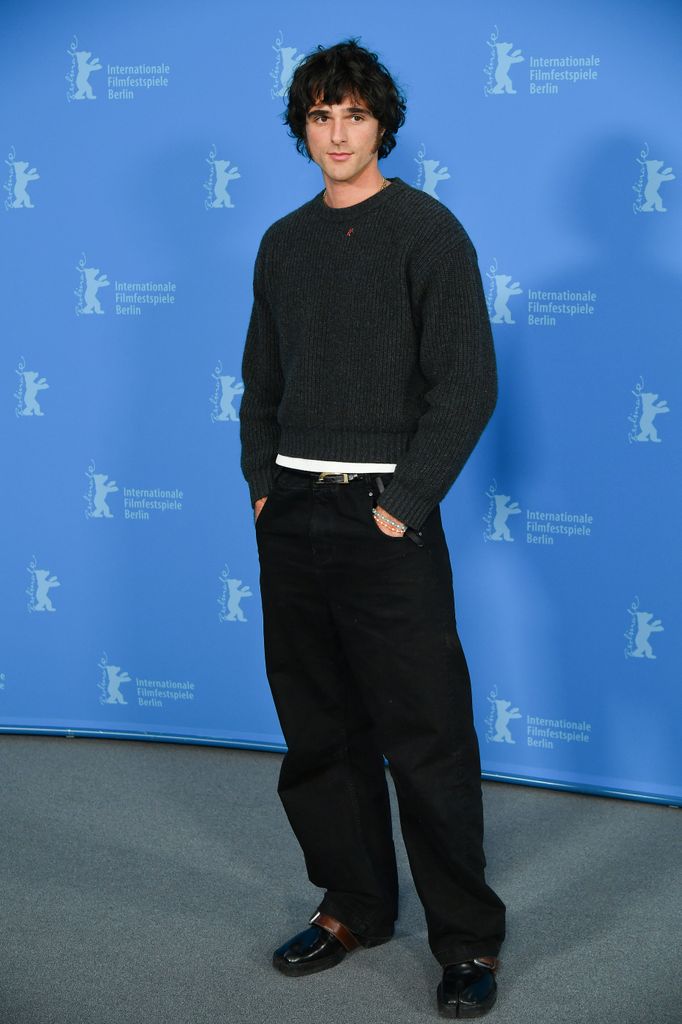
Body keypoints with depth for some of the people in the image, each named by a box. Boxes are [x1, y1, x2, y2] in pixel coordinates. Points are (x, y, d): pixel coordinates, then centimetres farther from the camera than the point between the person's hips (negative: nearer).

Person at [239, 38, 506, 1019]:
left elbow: (467, 384, -10)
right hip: (292, 518, 6)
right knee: (318, 732, 12)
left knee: (425, 738, -4)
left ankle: (469, 940, 8)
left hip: (382, 518, -6)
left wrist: (405, 503, -13)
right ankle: (354, 908, 26)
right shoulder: (284, 242, 13)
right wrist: (262, 484, 6)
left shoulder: (427, 230, -4)